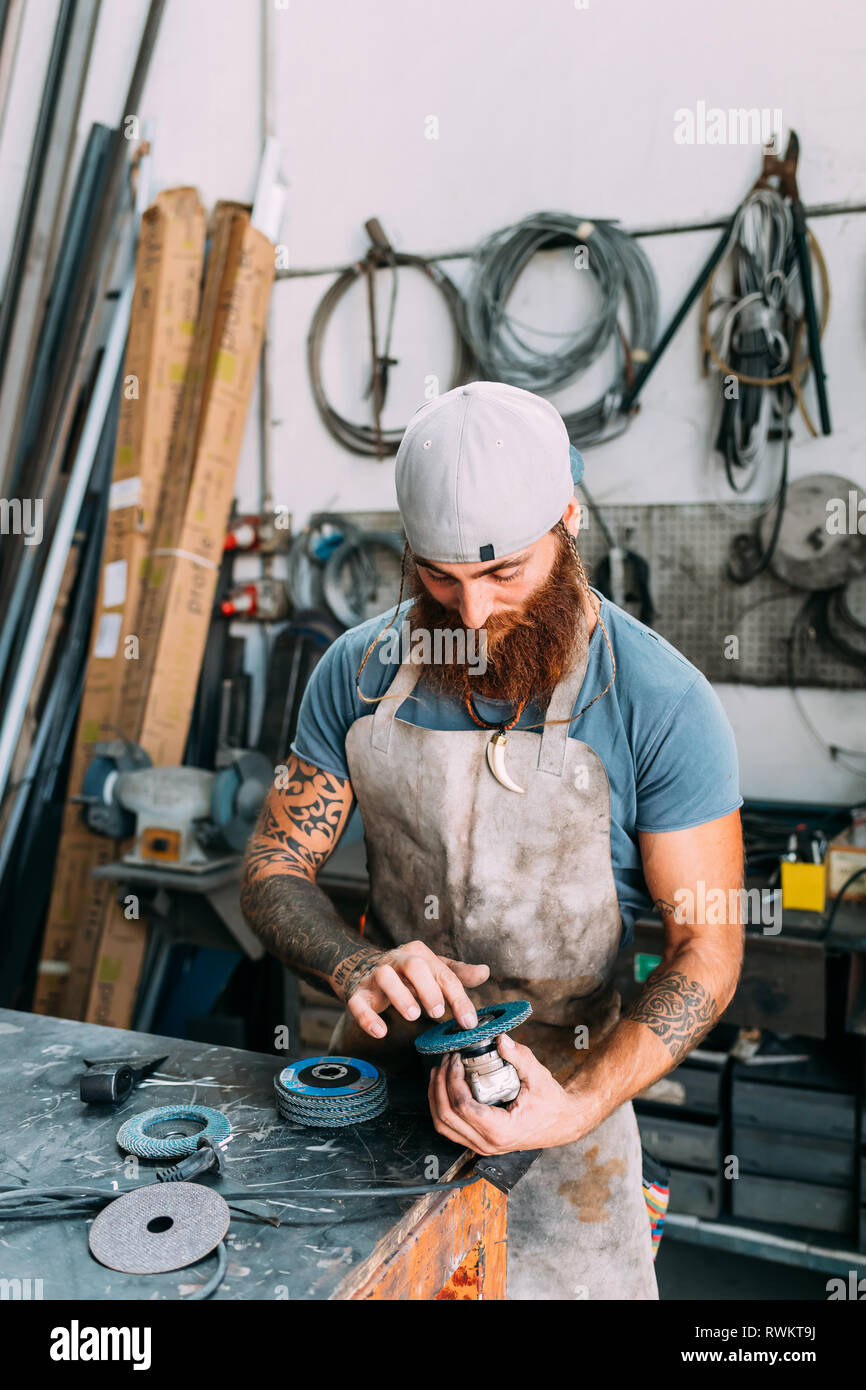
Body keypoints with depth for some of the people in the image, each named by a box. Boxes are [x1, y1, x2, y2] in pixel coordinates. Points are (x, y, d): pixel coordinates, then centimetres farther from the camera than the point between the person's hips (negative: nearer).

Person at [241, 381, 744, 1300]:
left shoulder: (662, 705, -17)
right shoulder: (359, 670, -7)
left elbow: (705, 950, -11)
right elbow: (275, 867, -2)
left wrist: (580, 1107, -25)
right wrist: (355, 969, -22)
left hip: (559, 1081, -2)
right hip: (377, 1061, 2)